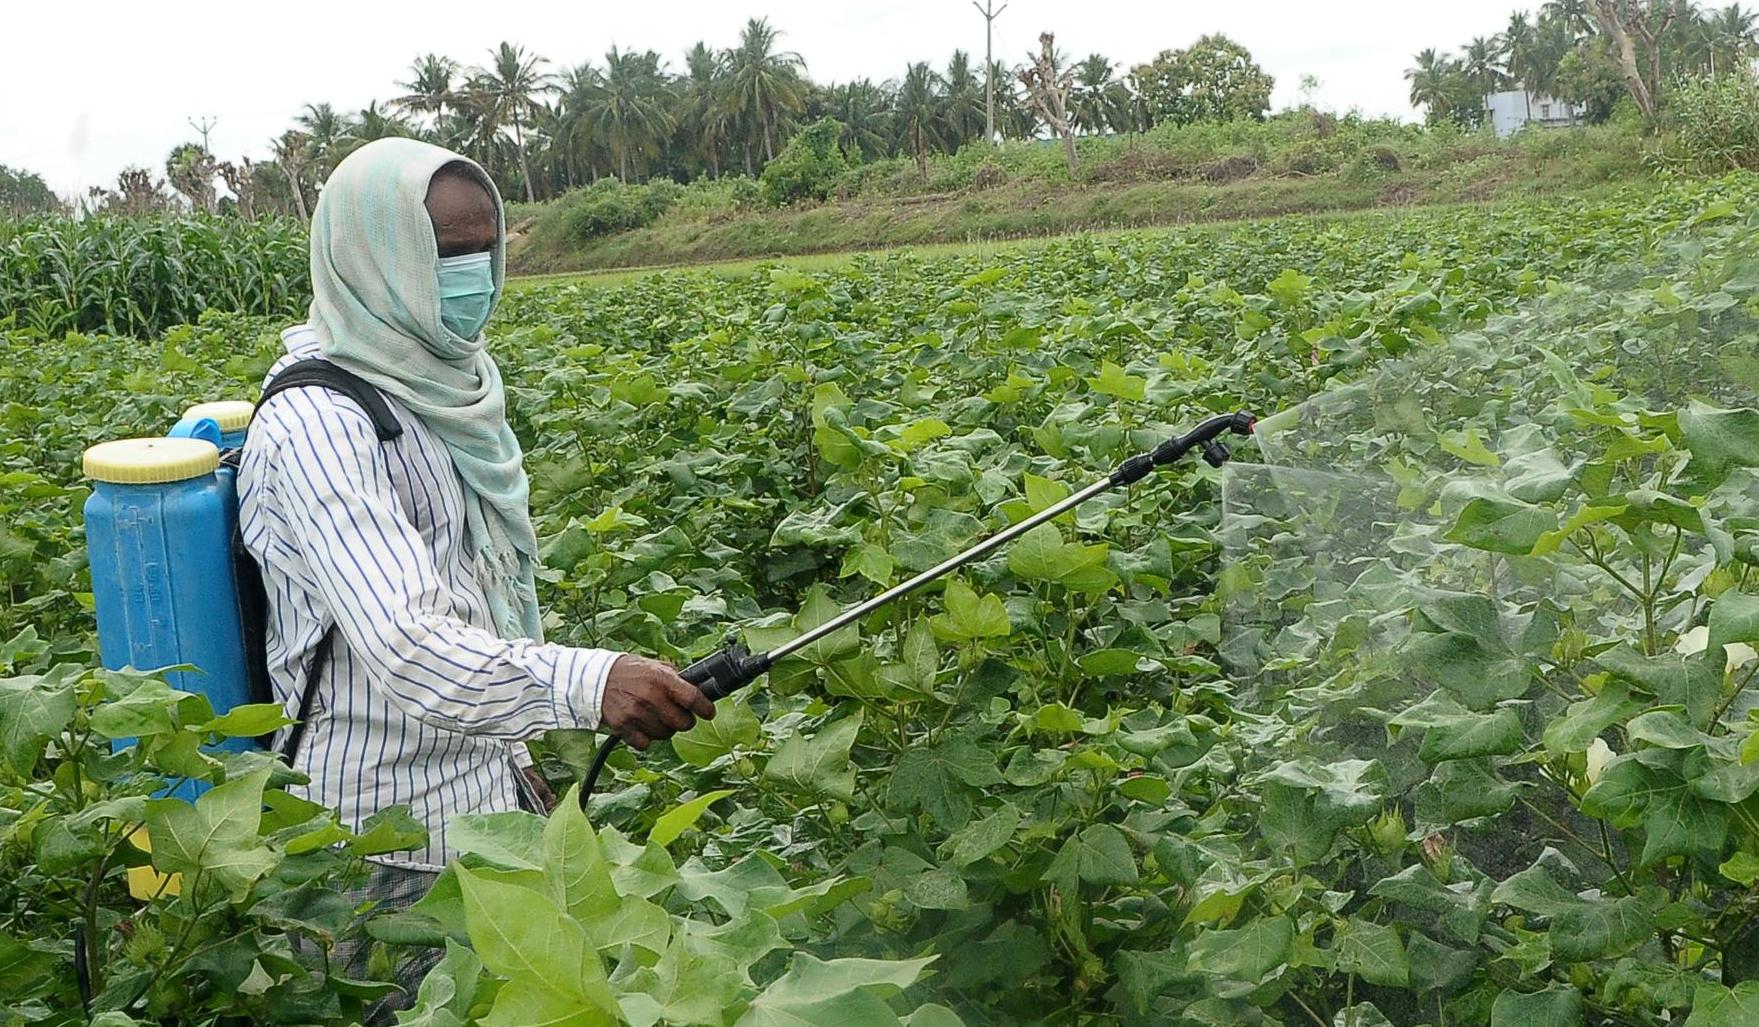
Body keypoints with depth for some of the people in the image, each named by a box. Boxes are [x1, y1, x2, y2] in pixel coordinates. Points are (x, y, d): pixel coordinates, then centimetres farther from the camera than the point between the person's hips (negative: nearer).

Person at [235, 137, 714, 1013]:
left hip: (486, 789, 8)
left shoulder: (445, 383, 5)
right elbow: (403, 644, -33)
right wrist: (587, 683, -47)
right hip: (392, 848, -8)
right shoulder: (315, 426, -22)